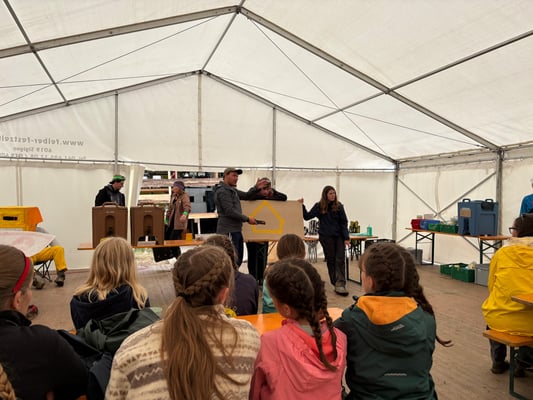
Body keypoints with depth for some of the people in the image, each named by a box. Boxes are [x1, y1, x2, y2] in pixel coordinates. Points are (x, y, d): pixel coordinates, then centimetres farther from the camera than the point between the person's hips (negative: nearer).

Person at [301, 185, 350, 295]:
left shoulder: (339, 206, 2)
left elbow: (344, 223, 2)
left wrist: (346, 238, -4)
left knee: (340, 259, -6)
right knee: (330, 260, 4)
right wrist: (302, 206, -6)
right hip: (326, 236, 0)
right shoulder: (319, 206, 2)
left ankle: (340, 284, -9)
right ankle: (336, 284, 11)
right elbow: (307, 216, 7)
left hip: (339, 236, 1)